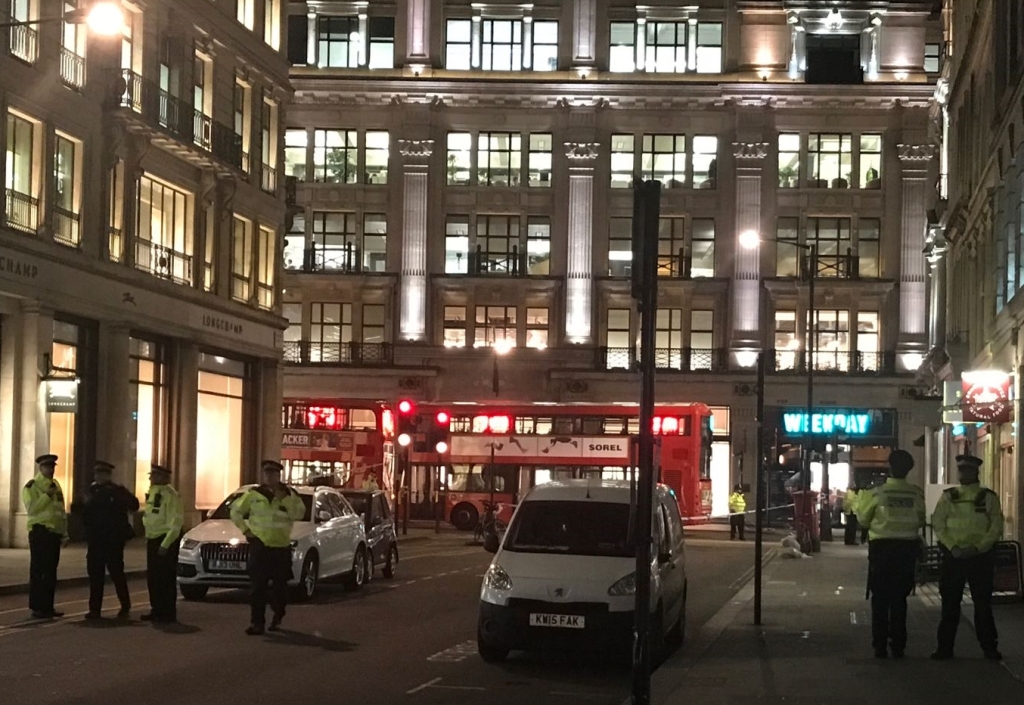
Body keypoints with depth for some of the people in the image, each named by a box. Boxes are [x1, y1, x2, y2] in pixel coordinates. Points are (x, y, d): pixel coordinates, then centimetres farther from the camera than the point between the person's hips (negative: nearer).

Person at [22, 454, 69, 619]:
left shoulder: (56, 485, 17)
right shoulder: (32, 486, -6)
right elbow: (31, 508, -19)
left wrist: (64, 533, 15)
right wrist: (47, 495, -21)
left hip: (55, 533, 7)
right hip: (40, 532, -7)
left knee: (51, 572, 10)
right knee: (37, 571, -6)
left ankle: (48, 607, 16)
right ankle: (37, 608, -5)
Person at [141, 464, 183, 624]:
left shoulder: (169, 494, -16)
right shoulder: (152, 492, 11)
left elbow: (176, 521, -18)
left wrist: (165, 544, -20)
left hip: (166, 540, -9)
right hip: (153, 539, 9)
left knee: (165, 579, -5)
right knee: (152, 578, 14)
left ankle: (168, 614, 1)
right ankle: (156, 611, 24)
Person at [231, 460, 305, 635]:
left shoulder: (290, 494, 4)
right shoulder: (254, 494, 4)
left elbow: (298, 514, -11)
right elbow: (235, 511, 12)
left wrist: (284, 499, -18)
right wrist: (244, 529, 2)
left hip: (282, 546, 1)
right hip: (259, 545, -1)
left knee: (280, 586, 10)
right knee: (258, 586, -8)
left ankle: (277, 619, 26)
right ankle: (257, 623, -10)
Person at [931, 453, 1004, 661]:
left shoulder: (989, 497, 2)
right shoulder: (948, 497, 7)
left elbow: (996, 527, -3)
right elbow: (938, 524, 2)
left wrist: (977, 547, -15)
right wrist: (952, 547, -12)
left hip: (980, 556, -2)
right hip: (952, 556, 2)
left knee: (983, 603, 3)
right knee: (950, 603, 5)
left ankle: (989, 647, 13)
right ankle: (945, 647, 12)